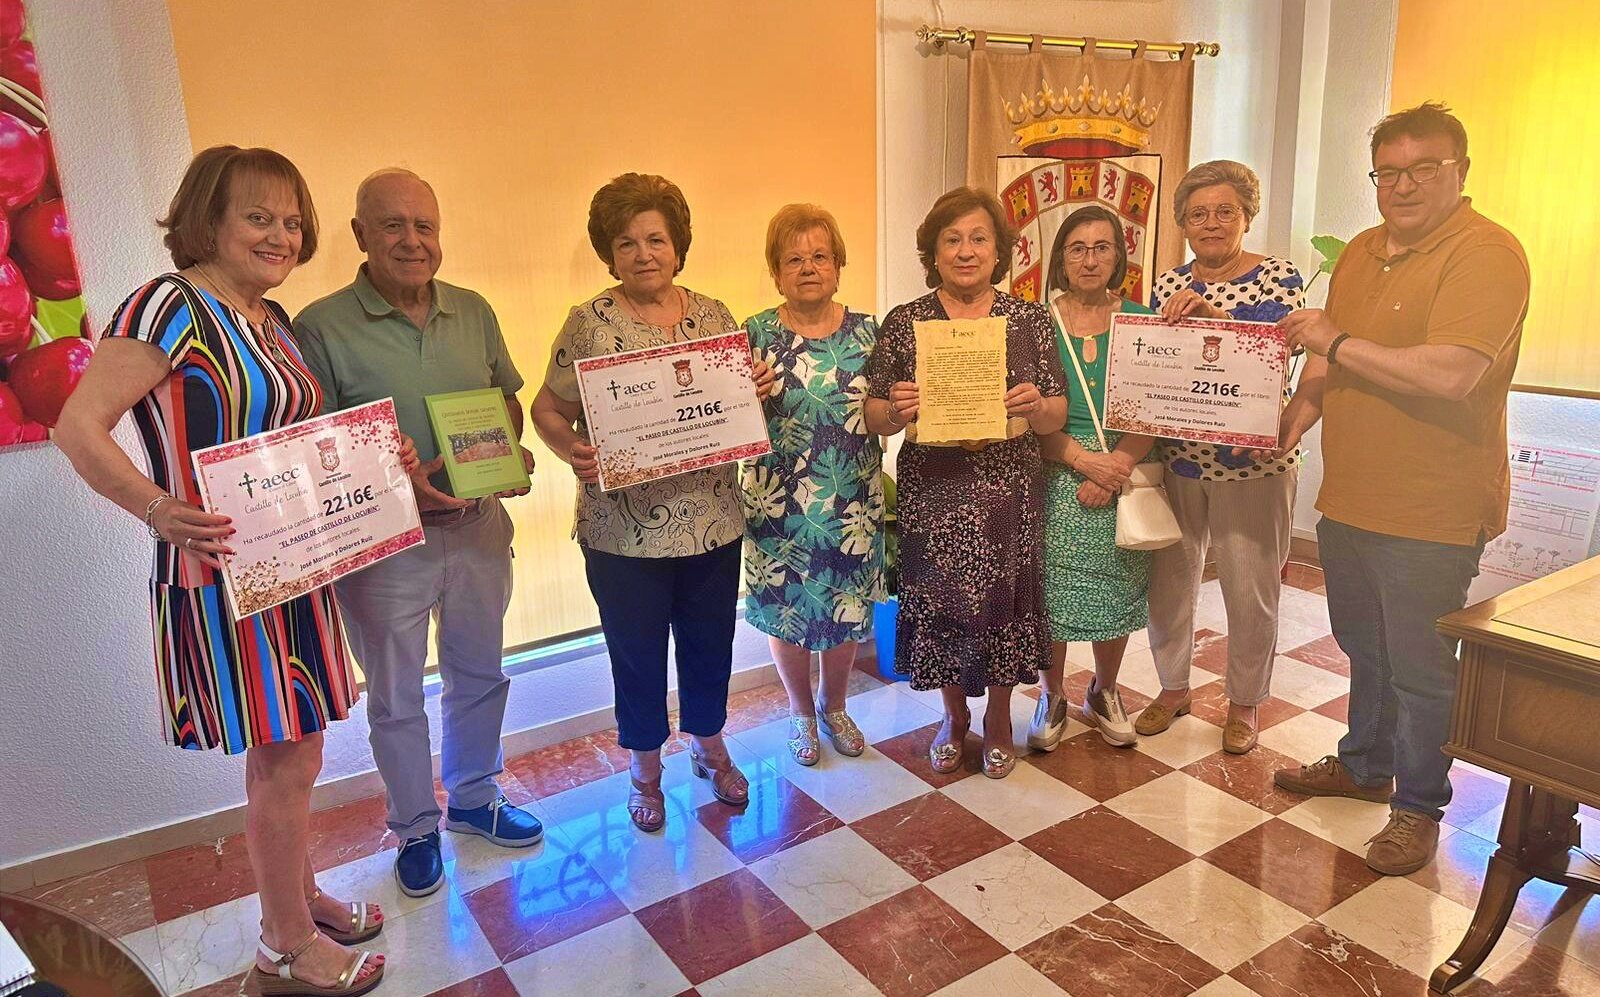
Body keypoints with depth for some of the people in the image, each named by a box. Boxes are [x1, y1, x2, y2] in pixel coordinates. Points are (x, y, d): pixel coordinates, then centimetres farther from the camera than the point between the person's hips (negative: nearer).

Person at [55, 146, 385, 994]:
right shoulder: (169, 307, -14)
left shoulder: (271, 320, 12)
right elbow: (77, 426, -20)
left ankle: (297, 894, 38)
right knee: (285, 760, 1)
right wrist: (159, 509, -32)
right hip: (221, 573, -8)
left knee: (286, 751, 19)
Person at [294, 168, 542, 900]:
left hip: (478, 526, 5)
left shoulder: (473, 311, 2)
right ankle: (415, 829, 34)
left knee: (479, 674, 20)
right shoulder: (322, 327, -13)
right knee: (395, 697, 13)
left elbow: (507, 399, 13)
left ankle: (473, 799, 43)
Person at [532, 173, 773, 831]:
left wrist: (758, 388, -9)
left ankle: (710, 748, 44)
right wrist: (572, 449, -24)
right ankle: (646, 770, 36)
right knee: (637, 653, 12)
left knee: (710, 645, 18)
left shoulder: (713, 316, 4)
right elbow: (547, 409, -4)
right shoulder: (591, 323, -7)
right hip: (625, 531, -3)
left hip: (713, 523, 4)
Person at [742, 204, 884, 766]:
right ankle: (801, 713, 37)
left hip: (854, 503, 2)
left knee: (848, 611, 14)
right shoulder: (755, 335, -4)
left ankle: (834, 707, 40)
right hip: (779, 504, -1)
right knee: (787, 612, 11)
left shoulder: (867, 332, 1)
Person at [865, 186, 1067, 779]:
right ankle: (954, 714, 35)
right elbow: (876, 422, 0)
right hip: (932, 491, 0)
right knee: (938, 602, 8)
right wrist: (896, 411, -22)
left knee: (1003, 601, 9)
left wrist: (1036, 406, -19)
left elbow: (1055, 418, 3)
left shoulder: (1030, 320, 2)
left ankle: (998, 717, 35)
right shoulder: (904, 323, 0)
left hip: (1008, 491, 1)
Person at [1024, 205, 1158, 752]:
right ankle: (1051, 697, 23)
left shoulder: (1140, 320, 5)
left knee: (1116, 596, 10)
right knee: (1051, 594, 2)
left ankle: (1103, 693, 32)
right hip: (1054, 481, -2)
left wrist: (1115, 467, -15)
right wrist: (1083, 459, -16)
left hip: (1123, 479, 2)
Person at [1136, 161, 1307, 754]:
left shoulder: (1279, 277, -4)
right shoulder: (1169, 285, 6)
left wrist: (1211, 315, -31)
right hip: (1177, 456, 3)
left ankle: (1245, 702, 26)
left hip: (1252, 462, -3)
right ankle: (1173, 687, 31)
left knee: (1251, 587, 6)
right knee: (1169, 578, 11)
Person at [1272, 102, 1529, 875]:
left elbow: (1451, 376, -29)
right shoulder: (1361, 252, 11)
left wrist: (1338, 344, -19)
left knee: (1418, 668, 5)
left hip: (1431, 513, -8)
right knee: (1365, 650, 22)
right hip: (1348, 498, 8)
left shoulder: (1486, 255, -15)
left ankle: (1419, 806, 23)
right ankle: (1364, 766, 40)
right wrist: (1293, 418, 2)